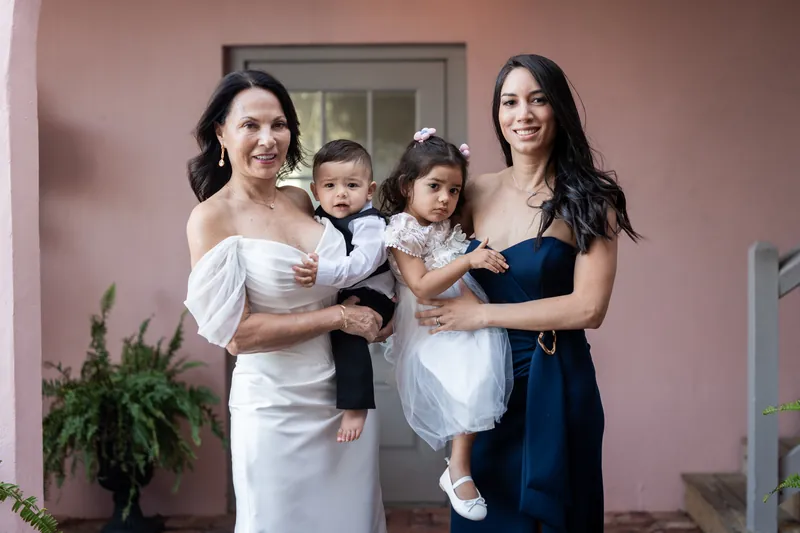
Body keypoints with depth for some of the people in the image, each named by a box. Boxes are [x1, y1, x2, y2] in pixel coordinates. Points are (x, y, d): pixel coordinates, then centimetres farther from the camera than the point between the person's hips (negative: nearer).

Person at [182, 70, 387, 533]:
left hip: (349, 395, 6)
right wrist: (339, 317, -15)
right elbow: (237, 333, -18)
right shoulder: (212, 218, -12)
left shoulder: (301, 200, 4)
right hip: (277, 408, -5)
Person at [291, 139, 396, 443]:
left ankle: (355, 407, -24)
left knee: (347, 333, -30)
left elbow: (360, 264, -33)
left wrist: (323, 272, -46)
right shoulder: (319, 220, 7)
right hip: (333, 296, 9)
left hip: (369, 296, -9)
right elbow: (305, 254, 15)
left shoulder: (369, 223, -17)